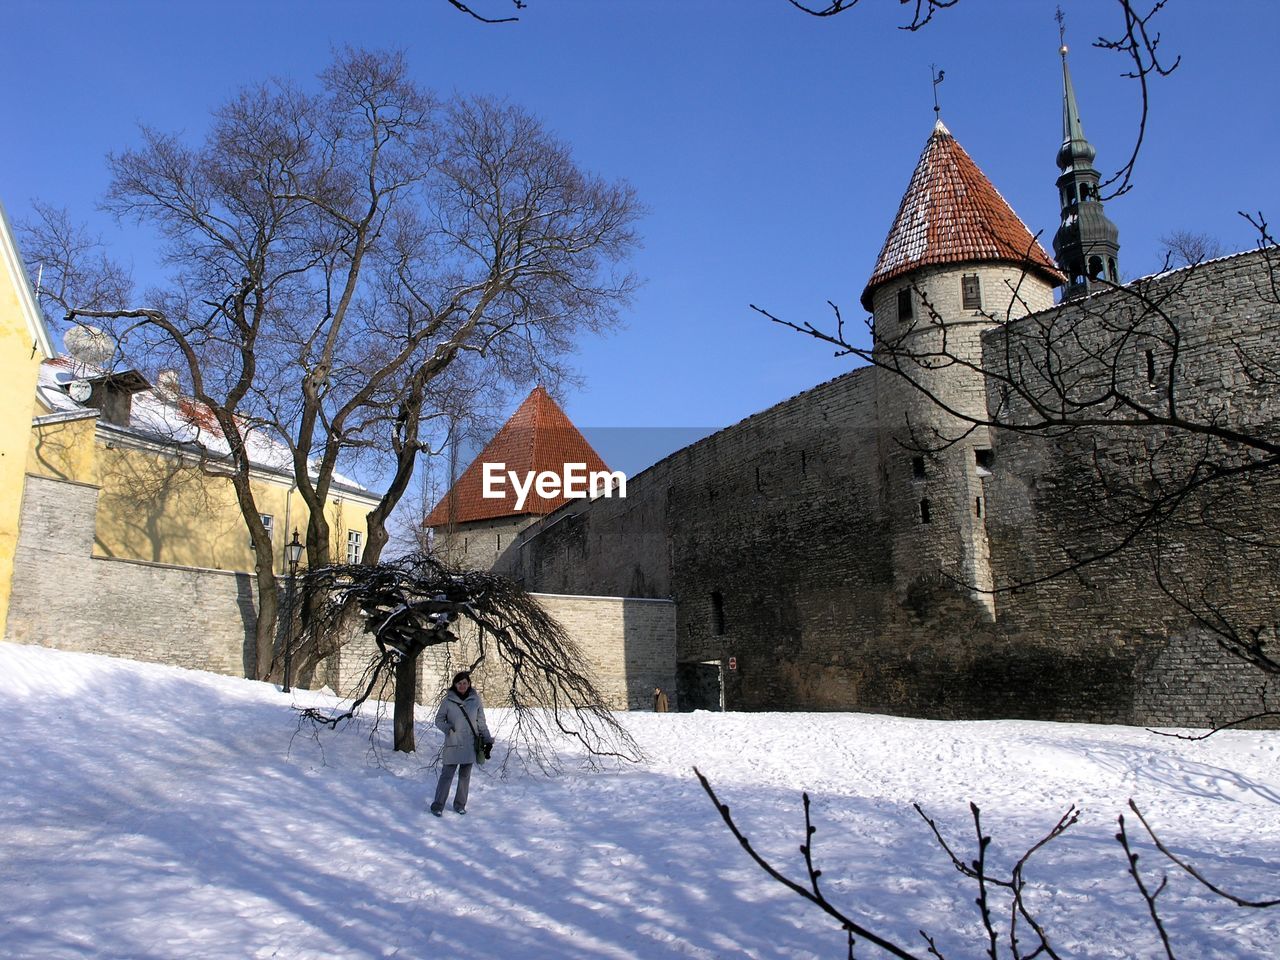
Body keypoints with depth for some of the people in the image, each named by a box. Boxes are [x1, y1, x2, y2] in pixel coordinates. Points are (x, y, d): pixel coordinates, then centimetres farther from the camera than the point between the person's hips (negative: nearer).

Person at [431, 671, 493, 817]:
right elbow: (439, 719, 6)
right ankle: (438, 805, 7)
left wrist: (487, 740, 4)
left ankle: (460, 805, 23)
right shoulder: (448, 700, -2)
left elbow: (481, 722, 10)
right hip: (453, 745, -2)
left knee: (465, 776, 11)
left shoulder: (475, 700, 3)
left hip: (470, 745, 2)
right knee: (447, 775, -3)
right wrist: (447, 727, -14)